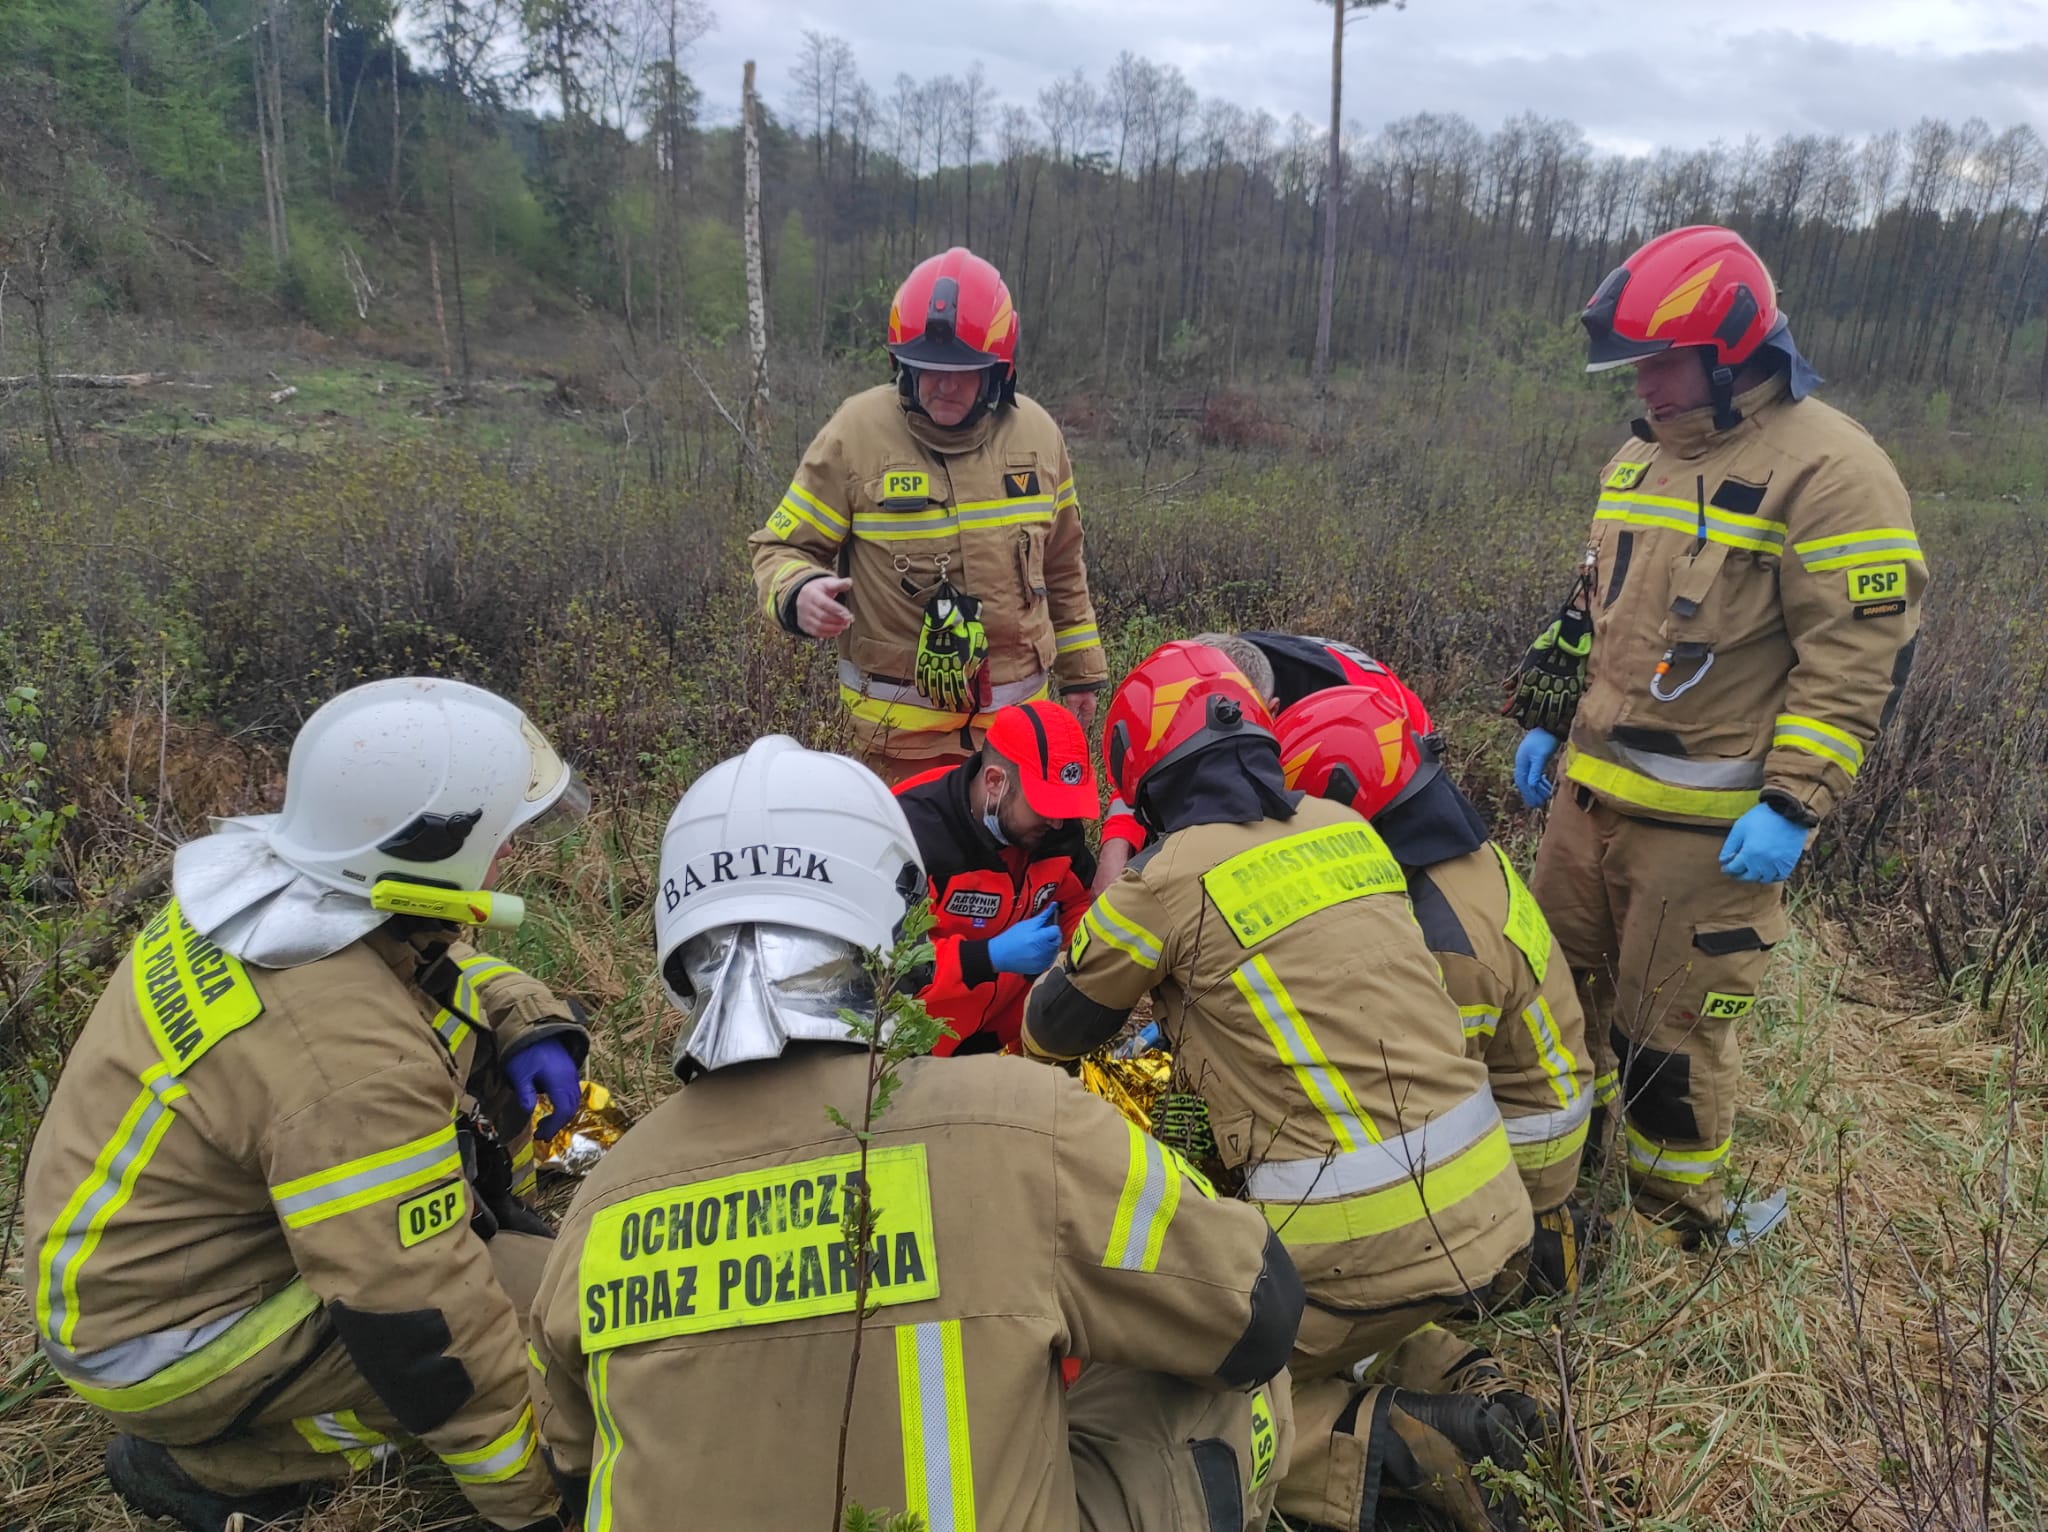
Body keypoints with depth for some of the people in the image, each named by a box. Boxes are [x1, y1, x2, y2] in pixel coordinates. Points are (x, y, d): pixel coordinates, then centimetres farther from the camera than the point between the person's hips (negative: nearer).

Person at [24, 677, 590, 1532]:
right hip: (158, 1340, -8)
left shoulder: (256, 874, -11)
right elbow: (420, 1321, -29)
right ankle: (202, 1462, -2)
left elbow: (439, 967, 9)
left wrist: (531, 1028, -9)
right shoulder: (354, 1062, -35)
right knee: (546, 1295, -18)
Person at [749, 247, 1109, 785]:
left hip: (1019, 716, 4)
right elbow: (782, 546, -4)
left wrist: (1080, 671, 18)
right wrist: (799, 594, -27)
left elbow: (1061, 567, 14)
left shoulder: (1036, 434, 2)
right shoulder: (856, 433, -10)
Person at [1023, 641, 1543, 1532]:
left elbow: (1054, 1031, 6)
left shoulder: (1171, 879, -10)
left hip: (1360, 1240, -7)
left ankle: (1381, 1448, -6)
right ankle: (1455, 1387, 12)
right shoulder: (1345, 829, 6)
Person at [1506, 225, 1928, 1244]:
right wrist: (1544, 718, 18)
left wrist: (1795, 804, -22)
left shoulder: (1828, 469, -14)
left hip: (1710, 820, -8)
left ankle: (1675, 1225, 25)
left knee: (1669, 1026, 3)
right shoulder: (1639, 457, 12)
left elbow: (1862, 653, -17)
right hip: (1591, 789, 8)